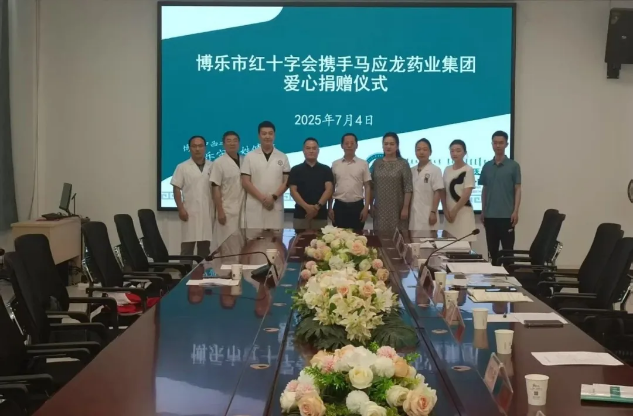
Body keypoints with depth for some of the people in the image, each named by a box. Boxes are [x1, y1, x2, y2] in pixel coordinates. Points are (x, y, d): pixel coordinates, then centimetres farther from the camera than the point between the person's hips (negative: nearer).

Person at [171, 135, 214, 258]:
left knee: (205, 246, 7)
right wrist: (180, 209, -10)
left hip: (207, 212, 3)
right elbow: (177, 189, -1)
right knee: (187, 246, -4)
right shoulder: (183, 167, 1)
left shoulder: (212, 167, 8)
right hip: (190, 212, -3)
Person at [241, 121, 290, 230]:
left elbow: (287, 181, 6)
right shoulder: (250, 157, 4)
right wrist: (262, 198, -11)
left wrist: (274, 197, -10)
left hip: (276, 206, 1)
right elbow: (245, 182, 0)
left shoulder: (282, 157, 9)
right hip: (254, 206, -1)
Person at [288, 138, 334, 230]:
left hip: (321, 215, 0)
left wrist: (317, 206, -16)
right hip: (300, 215, 0)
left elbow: (329, 189, 0)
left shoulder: (326, 170, 10)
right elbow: (293, 191, 0)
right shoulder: (296, 170, 8)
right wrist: (306, 207, -15)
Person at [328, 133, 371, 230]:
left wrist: (366, 208, -6)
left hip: (357, 206, -1)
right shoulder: (335, 164, 6)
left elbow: (367, 187, 2)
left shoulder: (363, 164, 2)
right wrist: (330, 208, 3)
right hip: (339, 206, 1)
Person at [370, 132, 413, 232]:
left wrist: (405, 208, -12)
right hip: (380, 208, 3)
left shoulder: (403, 164, -4)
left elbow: (408, 188, -7)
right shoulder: (377, 163, 8)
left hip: (397, 209, -3)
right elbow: (372, 186, 10)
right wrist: (371, 205, 6)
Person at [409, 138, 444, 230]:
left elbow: (438, 193, -9)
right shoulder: (412, 171, 11)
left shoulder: (435, 170, -6)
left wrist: (433, 212, -15)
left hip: (427, 214, -5)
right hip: (413, 214, 6)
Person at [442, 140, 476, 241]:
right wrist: (445, 210, -2)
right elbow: (443, 192, 9)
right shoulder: (447, 170, 11)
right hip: (449, 212, 5)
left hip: (463, 211, -5)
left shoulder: (468, 170, -6)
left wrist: (455, 210, -12)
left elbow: (467, 194, -12)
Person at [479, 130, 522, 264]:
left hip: (506, 215, -3)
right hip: (490, 215, 4)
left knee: (508, 249, -1)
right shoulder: (487, 166, 8)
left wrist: (515, 211, -10)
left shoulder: (513, 166, -1)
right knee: (492, 249, 9)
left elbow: (517, 190, -2)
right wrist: (483, 211, 9)